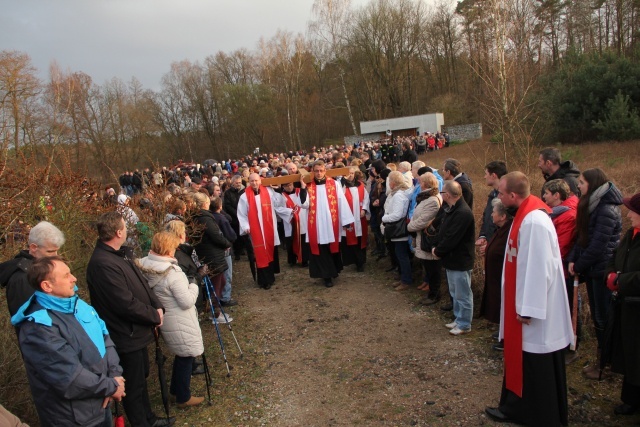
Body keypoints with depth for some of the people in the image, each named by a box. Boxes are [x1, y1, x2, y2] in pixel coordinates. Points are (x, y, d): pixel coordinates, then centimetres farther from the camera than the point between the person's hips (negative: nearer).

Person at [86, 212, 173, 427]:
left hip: (137, 330, 10)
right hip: (126, 336, -10)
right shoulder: (103, 264, -30)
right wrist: (154, 316, -15)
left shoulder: (121, 253, 2)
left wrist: (157, 306, -5)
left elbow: (141, 282, 8)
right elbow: (126, 304, -29)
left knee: (142, 377, 25)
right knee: (134, 386, 9)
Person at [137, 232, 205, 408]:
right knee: (186, 357, 10)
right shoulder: (172, 273, -27)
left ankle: (176, 388, 40)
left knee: (181, 355, 25)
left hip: (163, 319, 8)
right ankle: (183, 398, 24)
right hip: (179, 324, -8)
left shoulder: (146, 267, -5)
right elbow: (187, 301, -22)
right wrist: (193, 285, -8)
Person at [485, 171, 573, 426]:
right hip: (523, 302, 10)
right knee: (521, 360, 19)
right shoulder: (524, 216, 6)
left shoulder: (534, 222, -25)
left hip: (537, 310, -10)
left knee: (536, 366, 6)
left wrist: (527, 309, -20)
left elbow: (539, 268, -26)